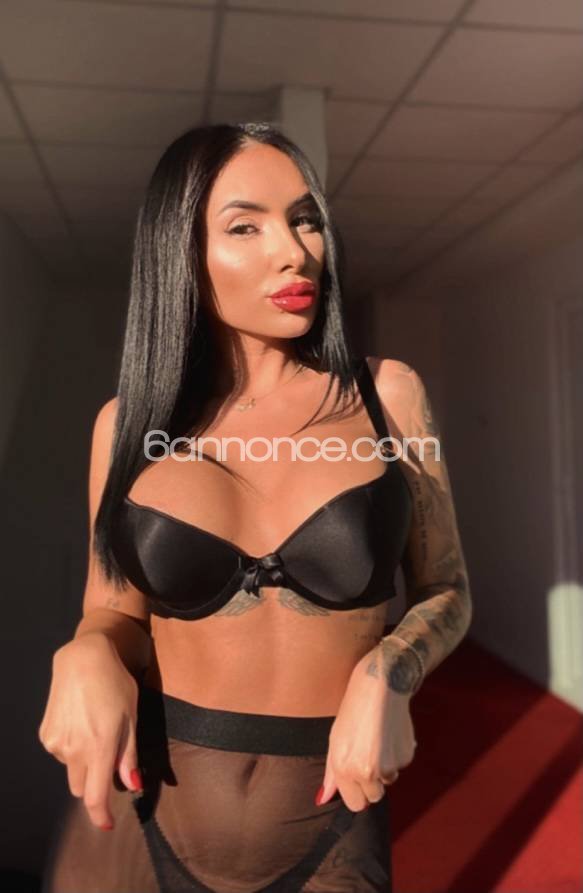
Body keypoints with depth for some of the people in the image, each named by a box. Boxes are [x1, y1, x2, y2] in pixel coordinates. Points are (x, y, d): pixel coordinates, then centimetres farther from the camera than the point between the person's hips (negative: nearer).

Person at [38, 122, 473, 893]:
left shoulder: (387, 395, -5)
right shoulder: (129, 421, -3)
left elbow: (446, 592, 3)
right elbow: (115, 611, 6)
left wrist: (386, 675, -17)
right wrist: (86, 656, -16)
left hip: (330, 825, 0)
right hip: (140, 814, 1)